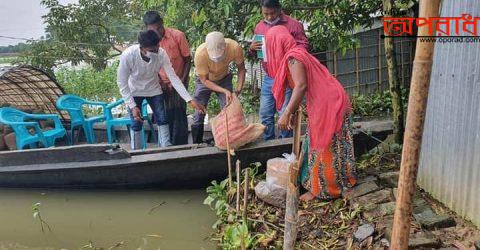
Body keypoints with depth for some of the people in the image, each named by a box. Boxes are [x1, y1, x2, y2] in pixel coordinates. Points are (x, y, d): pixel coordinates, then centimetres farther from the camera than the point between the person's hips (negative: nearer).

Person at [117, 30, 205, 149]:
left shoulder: (161, 54, -29)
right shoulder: (127, 55, -33)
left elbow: (173, 78, -24)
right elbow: (122, 83, -22)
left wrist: (190, 100, -30)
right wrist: (132, 106, -27)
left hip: (154, 90, 2)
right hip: (134, 92, -2)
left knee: (162, 120, 0)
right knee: (137, 124, -2)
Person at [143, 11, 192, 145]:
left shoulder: (178, 36, -16)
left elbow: (187, 60, -5)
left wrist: (183, 80, -12)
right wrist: (160, 82, -6)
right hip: (162, 84, 2)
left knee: (179, 115, -5)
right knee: (166, 116, 3)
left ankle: (181, 147, 7)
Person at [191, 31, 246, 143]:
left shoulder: (235, 48, -33)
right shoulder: (200, 54, -38)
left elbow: (241, 69, -13)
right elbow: (204, 80, -24)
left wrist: (238, 90, -21)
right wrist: (225, 91, -32)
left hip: (224, 78, 2)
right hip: (205, 80, -1)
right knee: (199, 114, -1)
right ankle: (197, 145, 16)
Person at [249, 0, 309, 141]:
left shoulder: (293, 24, -4)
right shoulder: (259, 26, 11)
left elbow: (304, 45, -6)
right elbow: (255, 50, 20)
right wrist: (252, 48, -4)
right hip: (268, 79, 5)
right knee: (265, 114, 8)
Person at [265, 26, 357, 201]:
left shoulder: (293, 57, -15)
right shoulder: (297, 54, 15)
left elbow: (301, 86, -27)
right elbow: (301, 88, 17)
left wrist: (286, 114, -26)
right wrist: (292, 113, 18)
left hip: (327, 105, -10)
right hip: (328, 103, 10)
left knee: (323, 146, 1)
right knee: (321, 145, 17)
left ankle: (320, 190, 14)